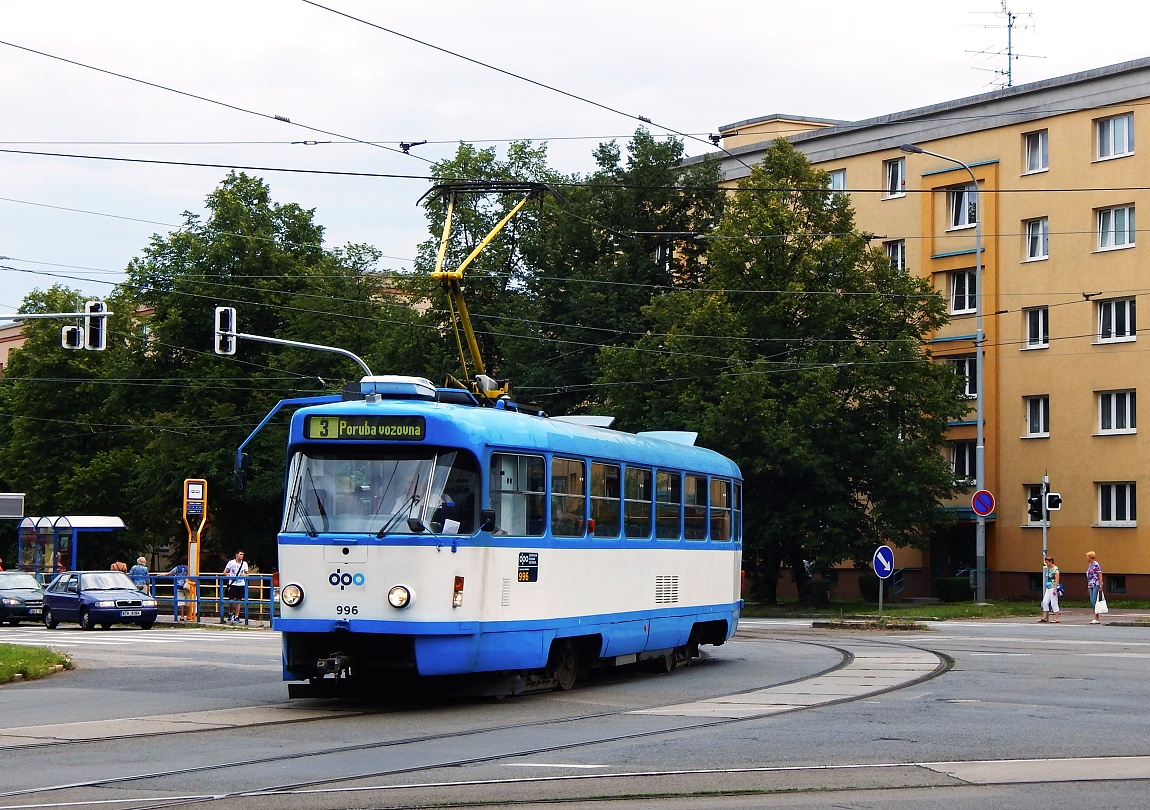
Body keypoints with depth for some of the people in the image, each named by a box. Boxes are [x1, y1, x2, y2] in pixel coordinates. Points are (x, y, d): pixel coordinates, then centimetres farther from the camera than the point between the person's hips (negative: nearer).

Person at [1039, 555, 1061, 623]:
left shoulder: (1055, 569, -11)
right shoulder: (1048, 569, 13)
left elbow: (1057, 579, -15)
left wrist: (1055, 589, -20)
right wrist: (1046, 586, 18)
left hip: (1053, 588, -9)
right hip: (1048, 588, 9)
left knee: (1054, 603, -5)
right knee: (1045, 602, 7)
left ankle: (1056, 618, 0)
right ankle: (1045, 617, 12)